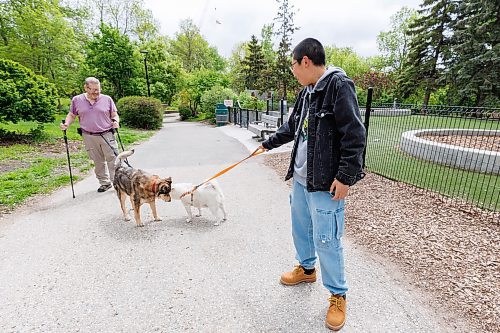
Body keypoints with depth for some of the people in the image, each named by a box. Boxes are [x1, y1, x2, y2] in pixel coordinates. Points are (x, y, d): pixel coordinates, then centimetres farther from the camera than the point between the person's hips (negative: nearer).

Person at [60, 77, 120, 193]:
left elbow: (114, 115, 7)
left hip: (107, 135, -1)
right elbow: (72, 115, 16)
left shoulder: (107, 99, 2)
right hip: (89, 137, 2)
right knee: (98, 161, 8)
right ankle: (105, 183, 21)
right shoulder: (76, 100, 7)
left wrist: (116, 121, -14)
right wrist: (66, 124, -2)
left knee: (113, 159, -3)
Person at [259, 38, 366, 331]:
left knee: (326, 240, 0)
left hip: (326, 184, -9)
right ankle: (306, 269, 46)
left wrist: (345, 177, -20)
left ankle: (338, 295, 24)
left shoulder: (339, 85, -14)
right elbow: (291, 127, 26)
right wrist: (268, 144, 36)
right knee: (300, 228, 21)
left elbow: (355, 135, -19)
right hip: (300, 179, 9)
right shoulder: (306, 92, 13)